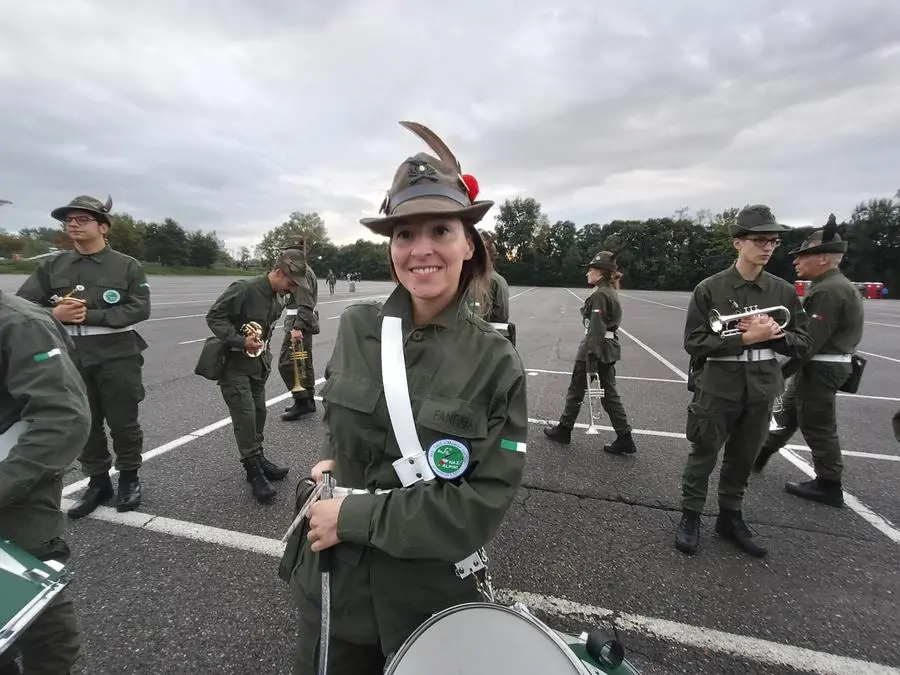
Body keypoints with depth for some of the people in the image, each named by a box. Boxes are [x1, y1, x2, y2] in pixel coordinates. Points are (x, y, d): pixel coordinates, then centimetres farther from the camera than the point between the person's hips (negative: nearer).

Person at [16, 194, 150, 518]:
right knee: (84, 425, 12)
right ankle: (98, 482, 28)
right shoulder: (52, 267, 10)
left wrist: (89, 315, -19)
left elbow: (139, 309, -12)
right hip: (70, 359, 4)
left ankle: (129, 478, 24)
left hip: (118, 357, -4)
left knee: (123, 422, 6)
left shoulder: (127, 266, -1)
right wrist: (54, 313, -16)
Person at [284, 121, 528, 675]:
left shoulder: (497, 362, -17)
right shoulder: (357, 327, -9)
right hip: (334, 581, 2)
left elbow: (485, 504, -18)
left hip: (433, 598, -2)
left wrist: (354, 517, -20)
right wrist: (332, 465, -8)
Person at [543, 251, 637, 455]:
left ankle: (564, 430, 22)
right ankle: (625, 438, 14)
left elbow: (596, 330, -22)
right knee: (609, 394, 13)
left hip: (595, 348, -9)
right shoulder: (611, 293, 12)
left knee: (576, 391, 7)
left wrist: (591, 358, -23)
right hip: (610, 349, 9)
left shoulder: (599, 295, -17)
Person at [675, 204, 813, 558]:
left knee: (743, 459, 16)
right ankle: (690, 516, 23)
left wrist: (774, 334, -13)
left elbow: (803, 342, 6)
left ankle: (730, 517, 33)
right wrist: (745, 338, -20)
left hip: (761, 388, 4)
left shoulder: (784, 291, 3)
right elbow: (694, 342, -13)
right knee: (703, 455, 7)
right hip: (717, 387, -4)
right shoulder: (709, 288, -9)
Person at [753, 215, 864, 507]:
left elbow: (810, 341, -25)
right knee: (787, 412, 19)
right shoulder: (829, 285, 11)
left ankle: (829, 486, 17)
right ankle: (762, 452, 33)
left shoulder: (829, 290, -22)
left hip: (820, 368, -10)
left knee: (817, 426, 3)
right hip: (816, 365, 10)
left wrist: (779, 373, -20)